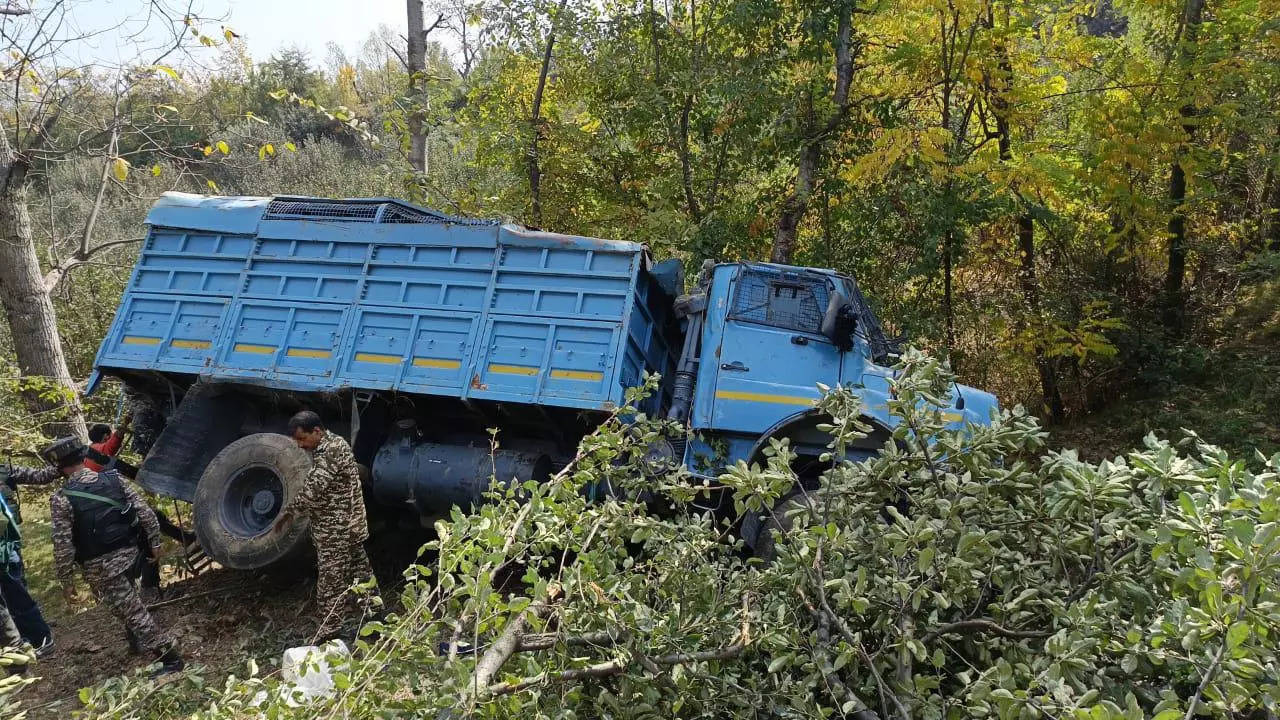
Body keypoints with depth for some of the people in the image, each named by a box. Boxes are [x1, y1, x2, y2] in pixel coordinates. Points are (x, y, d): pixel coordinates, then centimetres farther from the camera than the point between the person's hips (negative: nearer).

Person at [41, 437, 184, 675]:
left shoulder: (61, 499, -14)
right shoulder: (114, 479, -1)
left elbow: (63, 546, -14)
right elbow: (145, 513, 0)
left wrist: (66, 581, -3)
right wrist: (155, 543, 11)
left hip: (99, 566, -5)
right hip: (128, 554, 5)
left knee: (133, 611, -1)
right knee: (129, 601, 30)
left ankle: (170, 657, -1)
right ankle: (137, 638, 45)